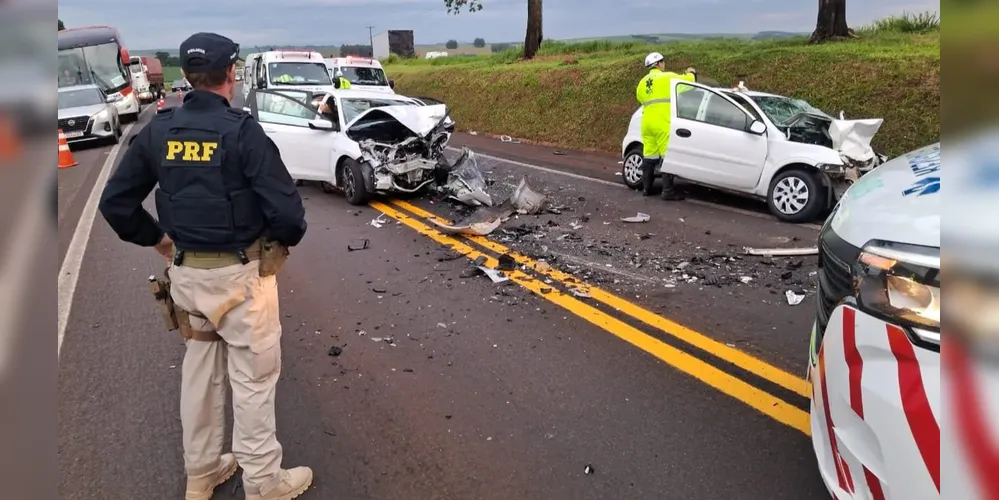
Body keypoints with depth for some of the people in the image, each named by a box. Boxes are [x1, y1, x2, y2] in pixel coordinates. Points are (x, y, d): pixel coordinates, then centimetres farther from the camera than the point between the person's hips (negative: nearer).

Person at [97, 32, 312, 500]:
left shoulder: (157, 131, 0)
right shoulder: (242, 131, -17)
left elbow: (115, 202, 4)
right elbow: (287, 210, -21)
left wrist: (158, 239, 16)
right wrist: (284, 239, 0)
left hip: (185, 273, 6)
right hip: (239, 275, -6)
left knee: (199, 370, 21)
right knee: (253, 379, 8)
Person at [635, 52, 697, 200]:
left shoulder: (642, 82, 17)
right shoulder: (668, 77, -2)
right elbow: (687, 80, 4)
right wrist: (692, 73, 25)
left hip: (647, 123, 7)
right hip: (663, 123, -7)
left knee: (649, 156, 12)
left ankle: (646, 188, 17)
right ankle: (668, 191, -9)